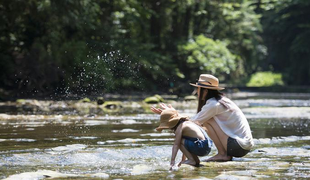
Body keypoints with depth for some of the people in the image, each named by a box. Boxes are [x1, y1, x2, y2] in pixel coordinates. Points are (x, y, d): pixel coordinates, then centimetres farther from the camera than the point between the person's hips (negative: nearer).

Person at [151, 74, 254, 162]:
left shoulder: (213, 105, -14)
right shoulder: (221, 100, 15)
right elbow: (195, 122, 15)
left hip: (239, 147, -9)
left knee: (207, 120, -10)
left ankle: (223, 154, -8)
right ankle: (227, 154, 12)